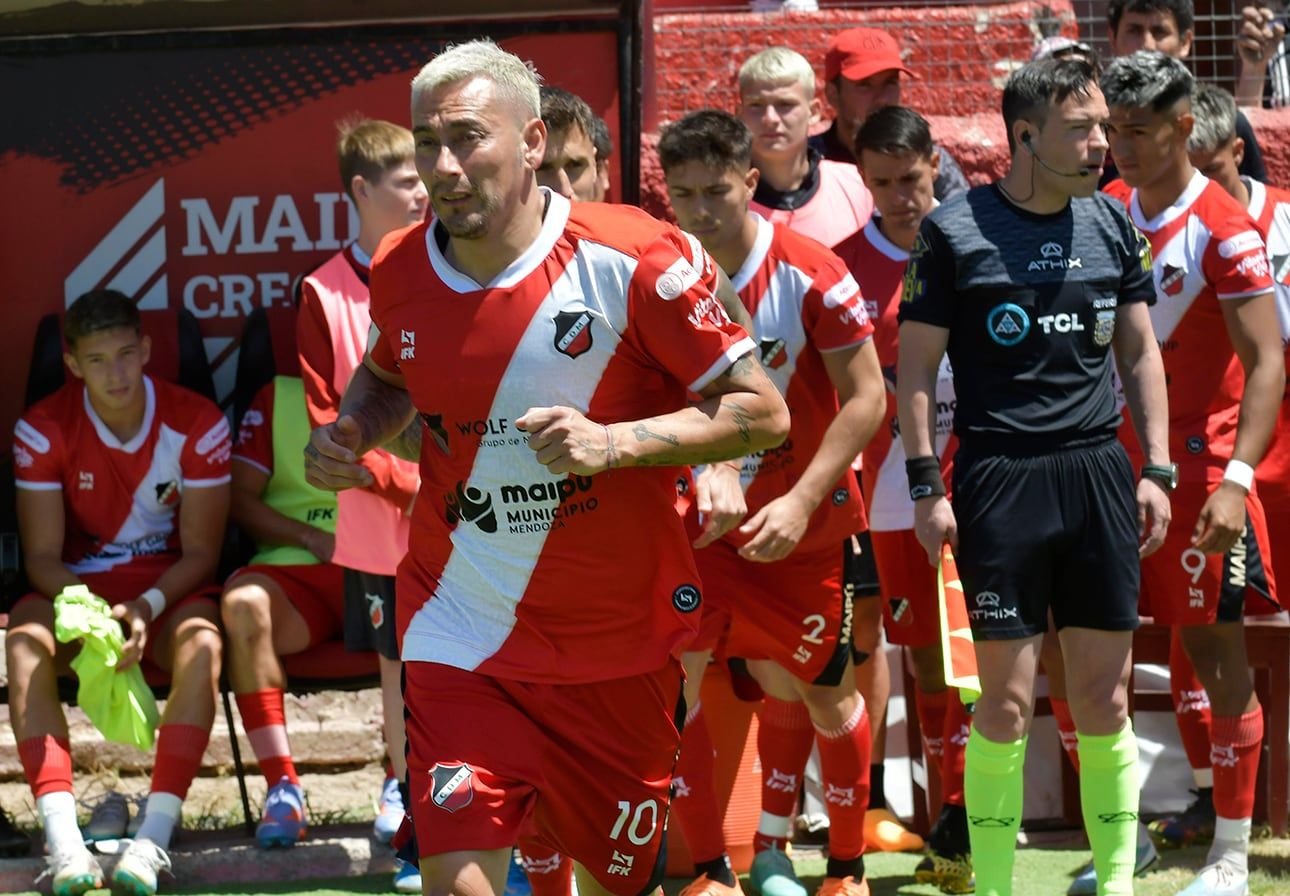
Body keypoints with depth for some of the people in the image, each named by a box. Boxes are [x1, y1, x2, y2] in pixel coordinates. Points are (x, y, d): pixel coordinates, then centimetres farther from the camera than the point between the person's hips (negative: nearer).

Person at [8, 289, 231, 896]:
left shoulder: (196, 424, -8)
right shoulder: (43, 430, -7)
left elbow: (200, 551, -5)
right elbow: (42, 555, -6)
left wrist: (146, 607, -24)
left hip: (168, 588, -1)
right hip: (77, 587, 1)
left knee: (201, 641, -36)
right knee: (25, 641, -33)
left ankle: (154, 838, -43)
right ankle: (64, 843, -45)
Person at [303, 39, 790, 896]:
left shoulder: (632, 259, -15)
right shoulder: (401, 272, -3)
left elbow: (764, 412, -12)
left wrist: (616, 442, -25)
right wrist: (351, 434, -2)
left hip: (618, 639, -1)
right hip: (462, 632, 1)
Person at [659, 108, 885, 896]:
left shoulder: (812, 275, -16)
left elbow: (867, 398, -14)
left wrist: (802, 502, -21)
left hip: (805, 519, -2)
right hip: (702, 516, 2)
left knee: (826, 695, 7)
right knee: (673, 674, -12)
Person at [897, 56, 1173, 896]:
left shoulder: (1113, 224, 9)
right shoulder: (955, 230, -4)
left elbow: (1141, 353, 16)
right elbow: (915, 365, 0)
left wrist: (1156, 471, 8)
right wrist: (927, 488, -6)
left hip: (1099, 473, 4)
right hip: (1000, 476, -4)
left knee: (1105, 700, 4)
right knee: (1006, 701, -4)